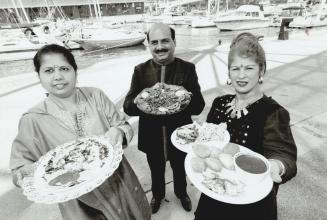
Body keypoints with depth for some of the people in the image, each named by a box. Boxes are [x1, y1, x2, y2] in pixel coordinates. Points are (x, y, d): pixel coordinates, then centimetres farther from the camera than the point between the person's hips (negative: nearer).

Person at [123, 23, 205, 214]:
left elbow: (198, 106, -14)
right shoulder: (141, 70, -7)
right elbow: (128, 107, -11)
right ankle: (158, 194, 58)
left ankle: (182, 193, 59)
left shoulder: (187, 69, -10)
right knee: (156, 172, 26)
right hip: (152, 137, 1)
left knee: (180, 170, 27)